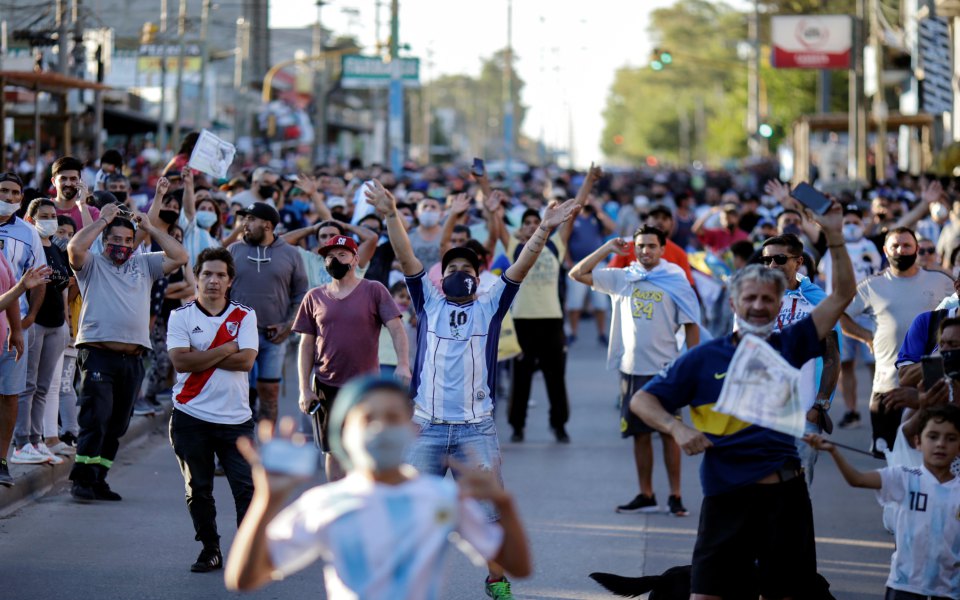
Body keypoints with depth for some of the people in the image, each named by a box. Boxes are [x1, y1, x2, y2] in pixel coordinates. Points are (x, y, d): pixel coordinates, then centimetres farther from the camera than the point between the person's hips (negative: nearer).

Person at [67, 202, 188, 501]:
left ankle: (98, 480, 14)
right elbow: (75, 247, -15)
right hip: (98, 355, -5)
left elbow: (180, 256, 8)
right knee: (95, 419, -14)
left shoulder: (144, 264, 17)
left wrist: (150, 228, 7)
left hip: (132, 359, 5)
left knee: (116, 426, 7)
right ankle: (81, 479, -12)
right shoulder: (93, 264, 6)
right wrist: (102, 220, -5)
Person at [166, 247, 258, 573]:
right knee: (198, 490, 8)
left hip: (235, 418, 0)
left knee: (247, 487, -7)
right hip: (191, 416, 0)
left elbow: (246, 360, -10)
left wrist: (201, 357, -10)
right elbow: (181, 361, -12)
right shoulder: (181, 316, 3)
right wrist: (225, 349, -9)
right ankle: (210, 550, 20)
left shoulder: (244, 316, 5)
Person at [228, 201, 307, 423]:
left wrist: (289, 325, -5)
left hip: (274, 336, 0)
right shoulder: (234, 250, 6)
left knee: (269, 391, 3)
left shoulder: (290, 254, 4)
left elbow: (300, 295, 8)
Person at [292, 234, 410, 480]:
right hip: (327, 386, 2)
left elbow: (396, 328, -6)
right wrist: (304, 389, 3)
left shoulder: (374, 291, 0)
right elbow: (306, 345, 9)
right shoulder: (315, 298, 8)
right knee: (334, 452, 6)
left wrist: (403, 364, -22)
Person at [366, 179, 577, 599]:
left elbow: (521, 266, -2)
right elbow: (407, 259, -1)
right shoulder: (428, 302, 11)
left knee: (489, 509, 0)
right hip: (425, 426, 1)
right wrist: (390, 217, -13)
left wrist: (544, 230, -15)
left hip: (477, 428, -1)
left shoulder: (490, 307, 9)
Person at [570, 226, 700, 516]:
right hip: (631, 368, 3)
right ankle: (646, 496, 15)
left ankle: (675, 496, 5)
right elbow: (577, 273, 5)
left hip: (664, 368, -3)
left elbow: (691, 326, 0)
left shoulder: (676, 282, -1)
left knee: (669, 433, 0)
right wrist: (608, 248, 0)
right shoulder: (622, 279, 7)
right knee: (640, 434, 8)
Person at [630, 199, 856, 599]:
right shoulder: (704, 358, 1)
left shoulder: (789, 347, 8)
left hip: (786, 492, 3)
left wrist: (834, 237, -1)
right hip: (728, 494, -3)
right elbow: (641, 401, 1)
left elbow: (842, 294, 8)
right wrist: (677, 428, -17)